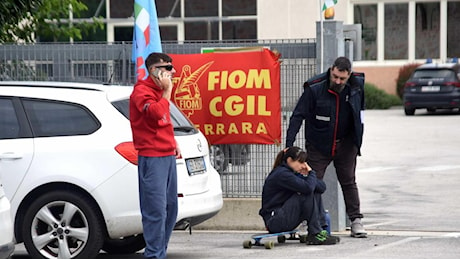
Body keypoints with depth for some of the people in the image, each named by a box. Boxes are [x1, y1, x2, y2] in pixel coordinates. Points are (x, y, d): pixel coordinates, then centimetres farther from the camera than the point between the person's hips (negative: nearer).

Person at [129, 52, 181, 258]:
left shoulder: (160, 90, 19)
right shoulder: (141, 91, -10)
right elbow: (156, 113, -27)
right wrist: (167, 91, -16)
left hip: (168, 155, 10)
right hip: (152, 157, -9)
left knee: (171, 207, 10)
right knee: (156, 209, -11)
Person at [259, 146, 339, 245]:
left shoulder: (293, 173, 13)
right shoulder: (282, 174, -16)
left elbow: (322, 187, 6)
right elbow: (307, 188, -30)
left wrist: (306, 177, -11)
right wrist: (311, 173, -11)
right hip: (274, 221, -10)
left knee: (316, 193, 6)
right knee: (307, 194, -21)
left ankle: (322, 228, -3)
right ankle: (315, 233, -18)